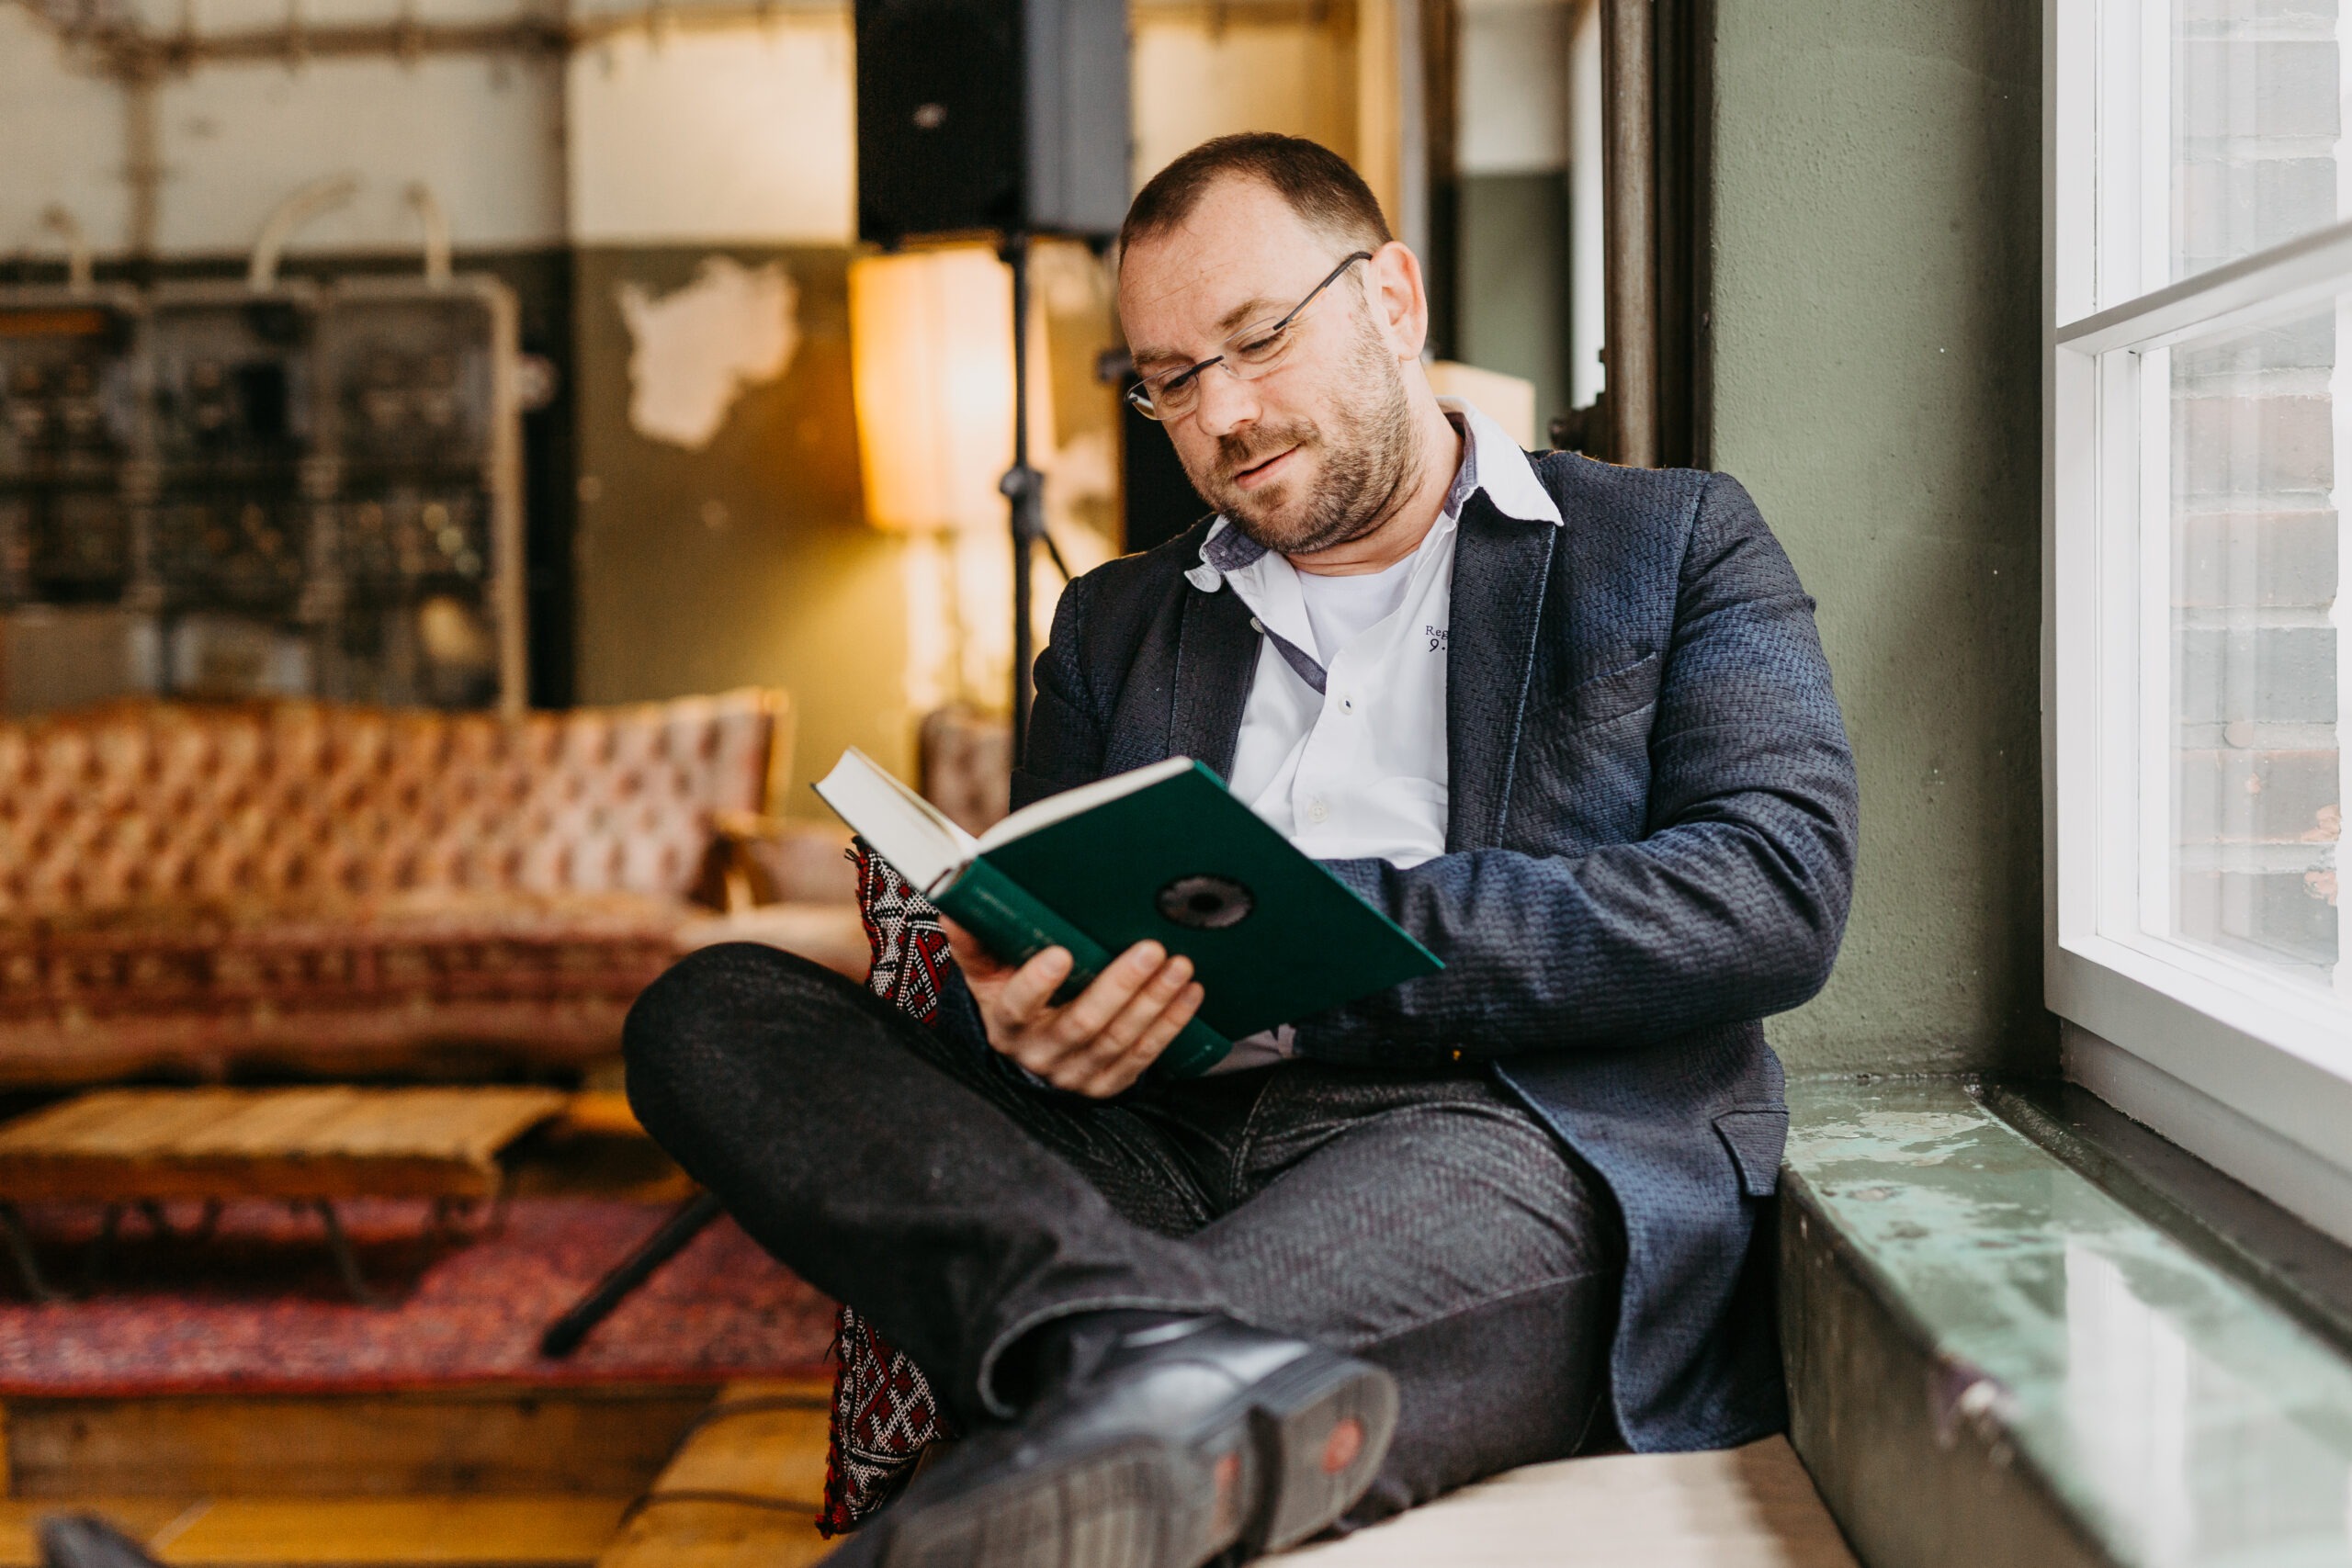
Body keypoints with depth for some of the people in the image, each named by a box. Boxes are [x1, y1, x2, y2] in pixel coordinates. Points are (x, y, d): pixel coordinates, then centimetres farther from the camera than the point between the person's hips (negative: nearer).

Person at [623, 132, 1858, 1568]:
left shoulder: (1676, 545, 14)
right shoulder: (1117, 624, 26)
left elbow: (1781, 896, -3)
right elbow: (1023, 959, 20)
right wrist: (1023, 1023, -8)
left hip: (1537, 1144, -4)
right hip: (1165, 1153, 5)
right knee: (713, 1011, -18)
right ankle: (1164, 1358, -41)